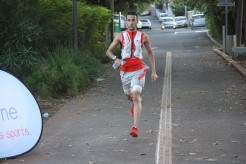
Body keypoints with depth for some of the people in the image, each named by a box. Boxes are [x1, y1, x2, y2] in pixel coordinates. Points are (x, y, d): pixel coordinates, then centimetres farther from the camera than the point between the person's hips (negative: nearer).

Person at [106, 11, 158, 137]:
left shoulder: (143, 36, 1)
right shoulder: (120, 36, 2)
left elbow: (150, 54, 11)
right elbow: (108, 51, 4)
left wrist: (154, 72, 6)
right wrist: (115, 59, -18)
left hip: (138, 70, -3)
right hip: (125, 71, 3)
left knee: (136, 96, -17)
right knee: (129, 96, 20)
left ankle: (135, 128, -21)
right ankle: (135, 103, 59)